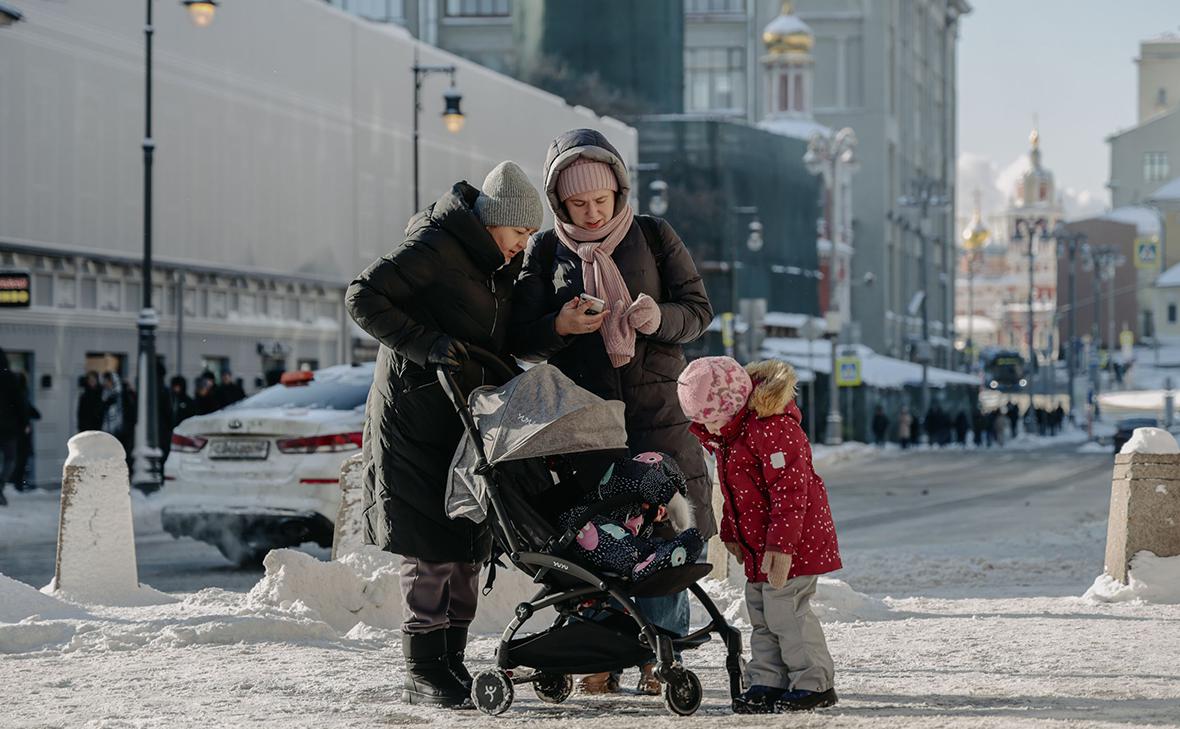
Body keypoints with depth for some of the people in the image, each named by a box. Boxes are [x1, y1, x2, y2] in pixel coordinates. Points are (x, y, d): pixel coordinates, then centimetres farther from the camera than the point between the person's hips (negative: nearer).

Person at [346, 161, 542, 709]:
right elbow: (363, 297, -18)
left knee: (468, 541, 7)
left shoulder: (501, 265, 14)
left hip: (468, 419, 8)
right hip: (417, 414, -8)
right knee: (431, 544, -9)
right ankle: (422, 672, -5)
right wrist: (425, 343, -24)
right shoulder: (435, 248, -13)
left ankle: (452, 663, 14)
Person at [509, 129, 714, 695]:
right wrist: (559, 326, -16)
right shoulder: (544, 252, 6)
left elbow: (698, 310, 6)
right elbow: (521, 339, 5)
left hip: (656, 410, 0)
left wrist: (660, 318, -16)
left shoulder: (655, 237, 5)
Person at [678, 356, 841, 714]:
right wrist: (730, 532, 21)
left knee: (785, 610, -10)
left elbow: (789, 491, -26)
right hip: (758, 543, 10)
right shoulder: (727, 436, 8)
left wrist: (781, 545, -28)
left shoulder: (773, 429, -24)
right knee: (760, 611, 11)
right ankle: (767, 682, 18)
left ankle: (814, 683, -2)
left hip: (793, 541, -10)